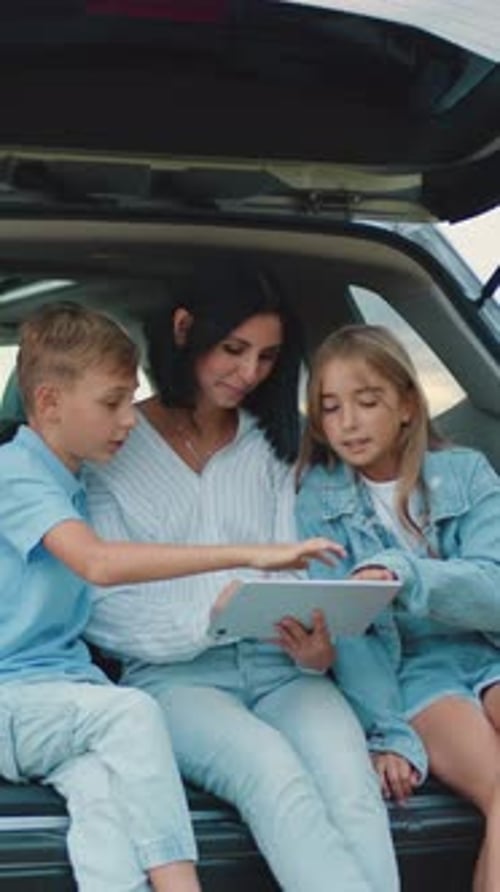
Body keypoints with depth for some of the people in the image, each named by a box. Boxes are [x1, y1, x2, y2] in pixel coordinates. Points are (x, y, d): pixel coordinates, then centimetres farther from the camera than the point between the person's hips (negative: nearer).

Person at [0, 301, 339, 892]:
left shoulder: (72, 483, 16)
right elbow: (99, 563, -27)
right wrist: (247, 555, -31)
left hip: (60, 687, 6)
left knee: (106, 791, -26)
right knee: (131, 713, -31)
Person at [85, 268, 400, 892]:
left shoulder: (271, 447, 19)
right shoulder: (114, 450, 6)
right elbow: (103, 610, -2)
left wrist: (316, 648, -13)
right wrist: (207, 619, -20)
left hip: (279, 667, 3)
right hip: (174, 674, -3)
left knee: (348, 782, -32)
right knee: (274, 772, -36)